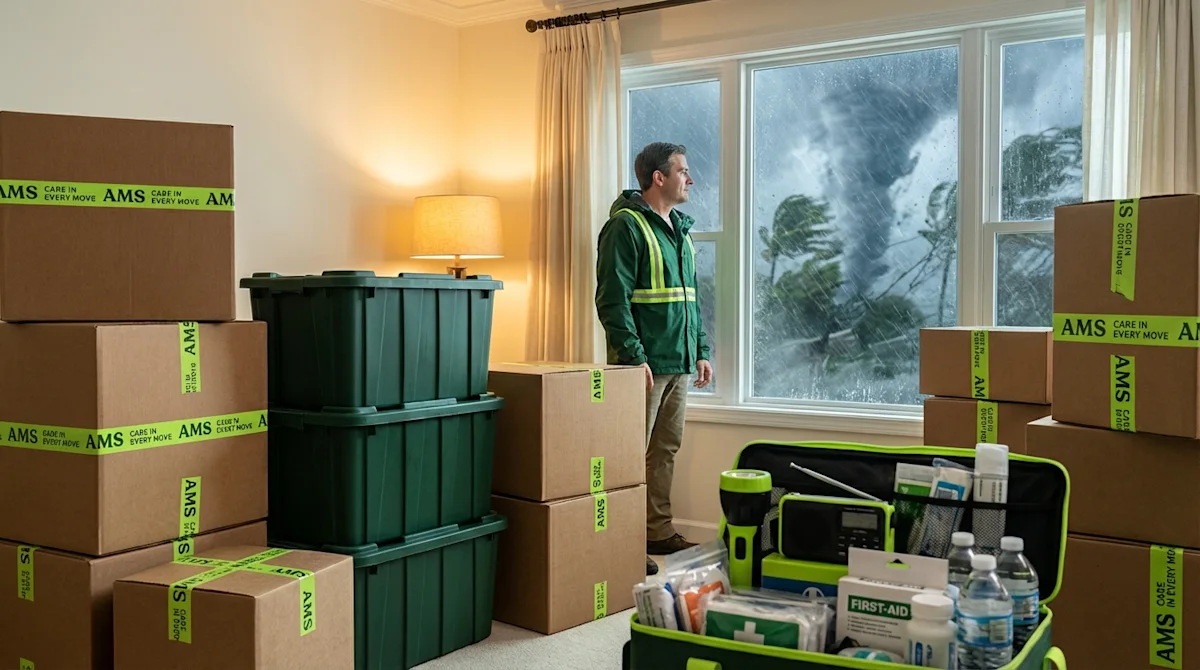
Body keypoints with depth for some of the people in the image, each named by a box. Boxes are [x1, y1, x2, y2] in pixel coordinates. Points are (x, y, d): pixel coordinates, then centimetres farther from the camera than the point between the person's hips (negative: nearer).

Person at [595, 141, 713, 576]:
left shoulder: (680, 229, 18)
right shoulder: (626, 226, -10)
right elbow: (612, 299, -16)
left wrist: (701, 350, 17)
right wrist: (633, 356, -21)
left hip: (679, 363, 9)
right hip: (644, 364, -9)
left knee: (666, 451, 13)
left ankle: (659, 532, 23)